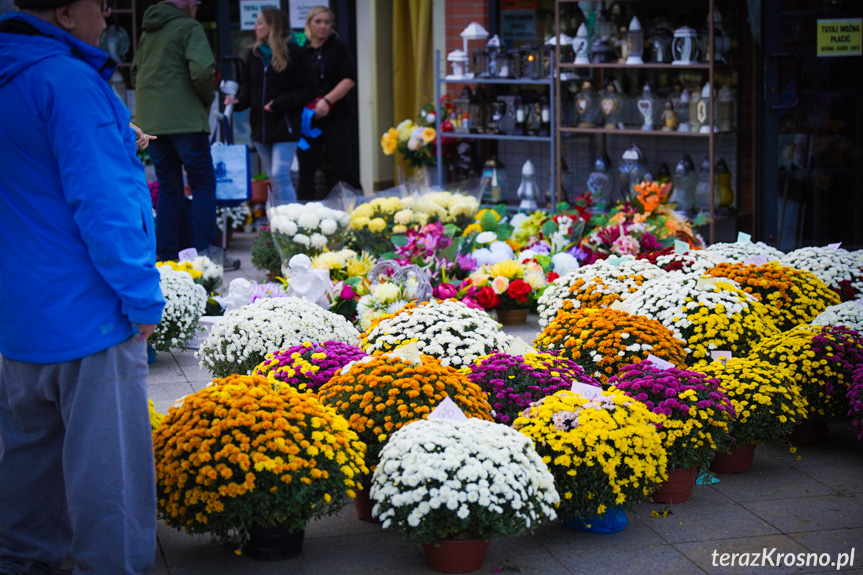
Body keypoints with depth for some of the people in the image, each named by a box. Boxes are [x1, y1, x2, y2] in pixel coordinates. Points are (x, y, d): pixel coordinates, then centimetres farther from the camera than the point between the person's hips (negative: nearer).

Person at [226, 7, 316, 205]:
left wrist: (280, 103, -16)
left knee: (280, 176, -15)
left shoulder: (293, 53, -7)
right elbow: (247, 86, 16)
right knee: (275, 179, 13)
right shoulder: (255, 55, 11)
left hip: (284, 127, -6)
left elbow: (308, 90, -8)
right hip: (260, 126, 6)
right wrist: (238, 101, -5)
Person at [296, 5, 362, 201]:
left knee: (343, 169, -5)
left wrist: (327, 100, -18)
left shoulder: (338, 48, 3)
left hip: (336, 116, -3)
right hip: (306, 117, 3)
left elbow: (349, 79, -8)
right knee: (306, 170, 2)